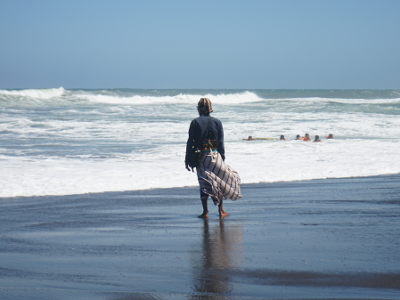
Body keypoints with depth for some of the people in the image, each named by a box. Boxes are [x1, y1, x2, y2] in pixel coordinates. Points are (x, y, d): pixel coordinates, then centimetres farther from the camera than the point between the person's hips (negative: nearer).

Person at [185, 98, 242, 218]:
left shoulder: (195, 122, -4)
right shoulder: (217, 122, -1)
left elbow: (190, 142, -3)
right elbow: (221, 143, 0)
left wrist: (187, 160, 2)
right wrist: (222, 159, 7)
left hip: (200, 157, 0)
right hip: (215, 156, 0)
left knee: (204, 183, 8)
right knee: (220, 181, 13)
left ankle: (205, 211, 5)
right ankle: (221, 210, 14)